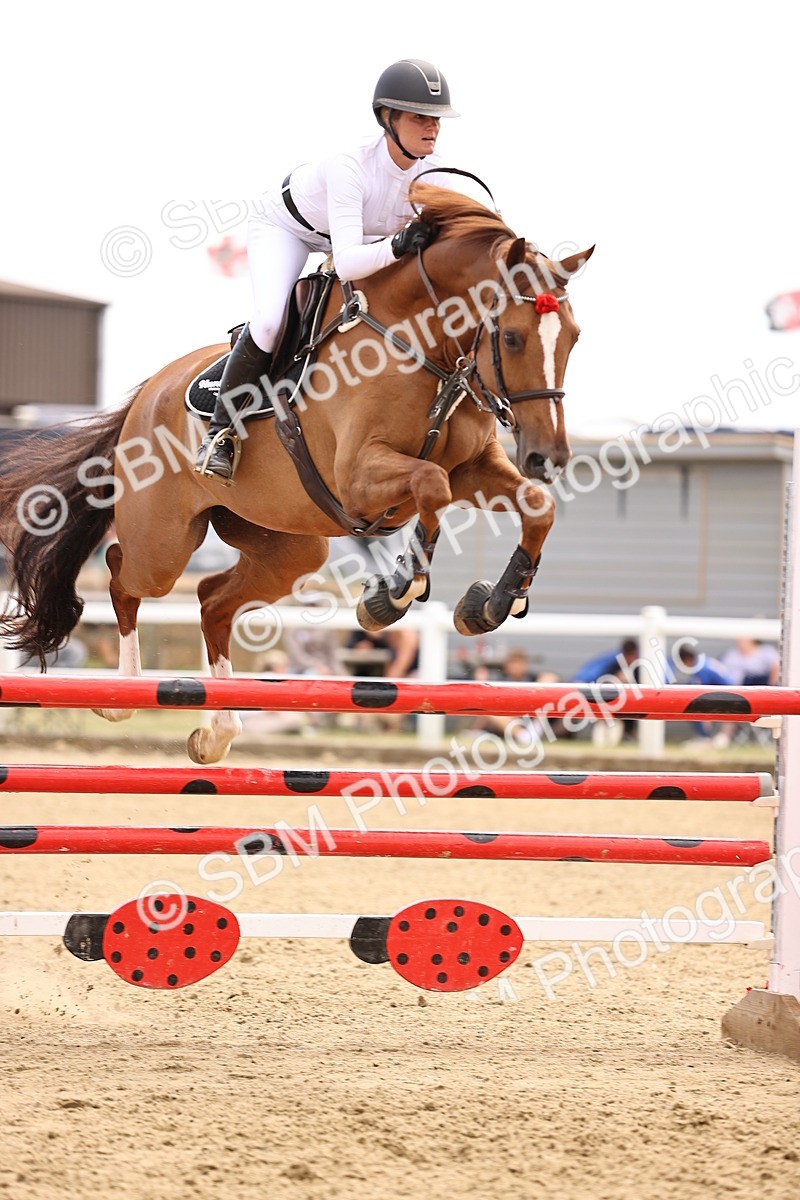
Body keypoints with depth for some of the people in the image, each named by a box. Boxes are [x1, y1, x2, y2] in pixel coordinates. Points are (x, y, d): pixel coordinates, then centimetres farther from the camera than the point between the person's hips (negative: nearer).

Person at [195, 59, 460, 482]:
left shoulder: (432, 172, -25)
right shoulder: (350, 166, -42)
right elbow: (346, 263, -50)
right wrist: (397, 246, -67)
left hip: (362, 234, 6)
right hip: (285, 225, -6)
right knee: (270, 321, -28)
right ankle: (220, 431, -11)